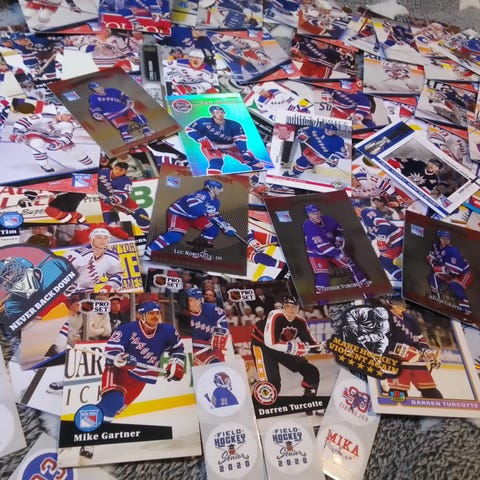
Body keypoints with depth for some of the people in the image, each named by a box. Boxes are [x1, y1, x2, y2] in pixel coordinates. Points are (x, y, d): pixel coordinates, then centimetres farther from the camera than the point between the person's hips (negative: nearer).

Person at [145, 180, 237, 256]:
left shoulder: (215, 202, 3)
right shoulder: (203, 194, -26)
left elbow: (216, 217, 10)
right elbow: (194, 207, -44)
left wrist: (227, 227, -1)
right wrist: (208, 210, -44)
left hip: (194, 217, 9)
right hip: (178, 213, -9)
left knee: (213, 230, 1)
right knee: (174, 236, -29)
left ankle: (200, 248, 15)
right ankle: (148, 253, -25)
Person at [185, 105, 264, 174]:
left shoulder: (234, 125, -19)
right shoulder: (205, 122, -25)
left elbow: (240, 139, -20)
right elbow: (189, 129, -18)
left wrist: (245, 153, -33)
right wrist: (202, 140, -26)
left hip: (230, 145, 3)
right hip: (210, 145, -2)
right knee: (216, 163, -31)